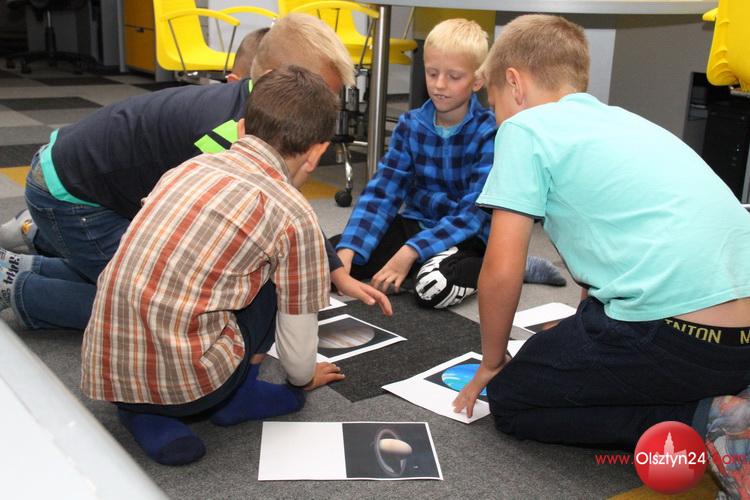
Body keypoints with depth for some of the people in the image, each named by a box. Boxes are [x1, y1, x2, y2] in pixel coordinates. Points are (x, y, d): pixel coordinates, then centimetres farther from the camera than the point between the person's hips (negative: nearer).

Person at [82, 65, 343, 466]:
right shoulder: (294, 216, -5)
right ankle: (236, 397, 16)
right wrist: (302, 378, 28)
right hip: (184, 378, -5)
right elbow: (298, 334, 3)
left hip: (102, 368, 6)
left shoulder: (188, 168, 10)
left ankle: (145, 412, 13)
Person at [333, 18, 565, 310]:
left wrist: (410, 253, -32)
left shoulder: (490, 133, -15)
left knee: (434, 285, -37)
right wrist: (346, 253, -26)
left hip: (470, 234, -4)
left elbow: (474, 213, -22)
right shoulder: (410, 125, -3)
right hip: (416, 224, 5)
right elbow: (380, 193, -10)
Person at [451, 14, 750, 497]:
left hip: (676, 334, -8)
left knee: (510, 398, 11)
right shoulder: (624, 121, 23)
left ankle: (704, 422, -2)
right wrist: (575, 336, 44)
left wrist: (492, 362, 13)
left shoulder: (525, 129, 0)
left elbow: (502, 273, -5)